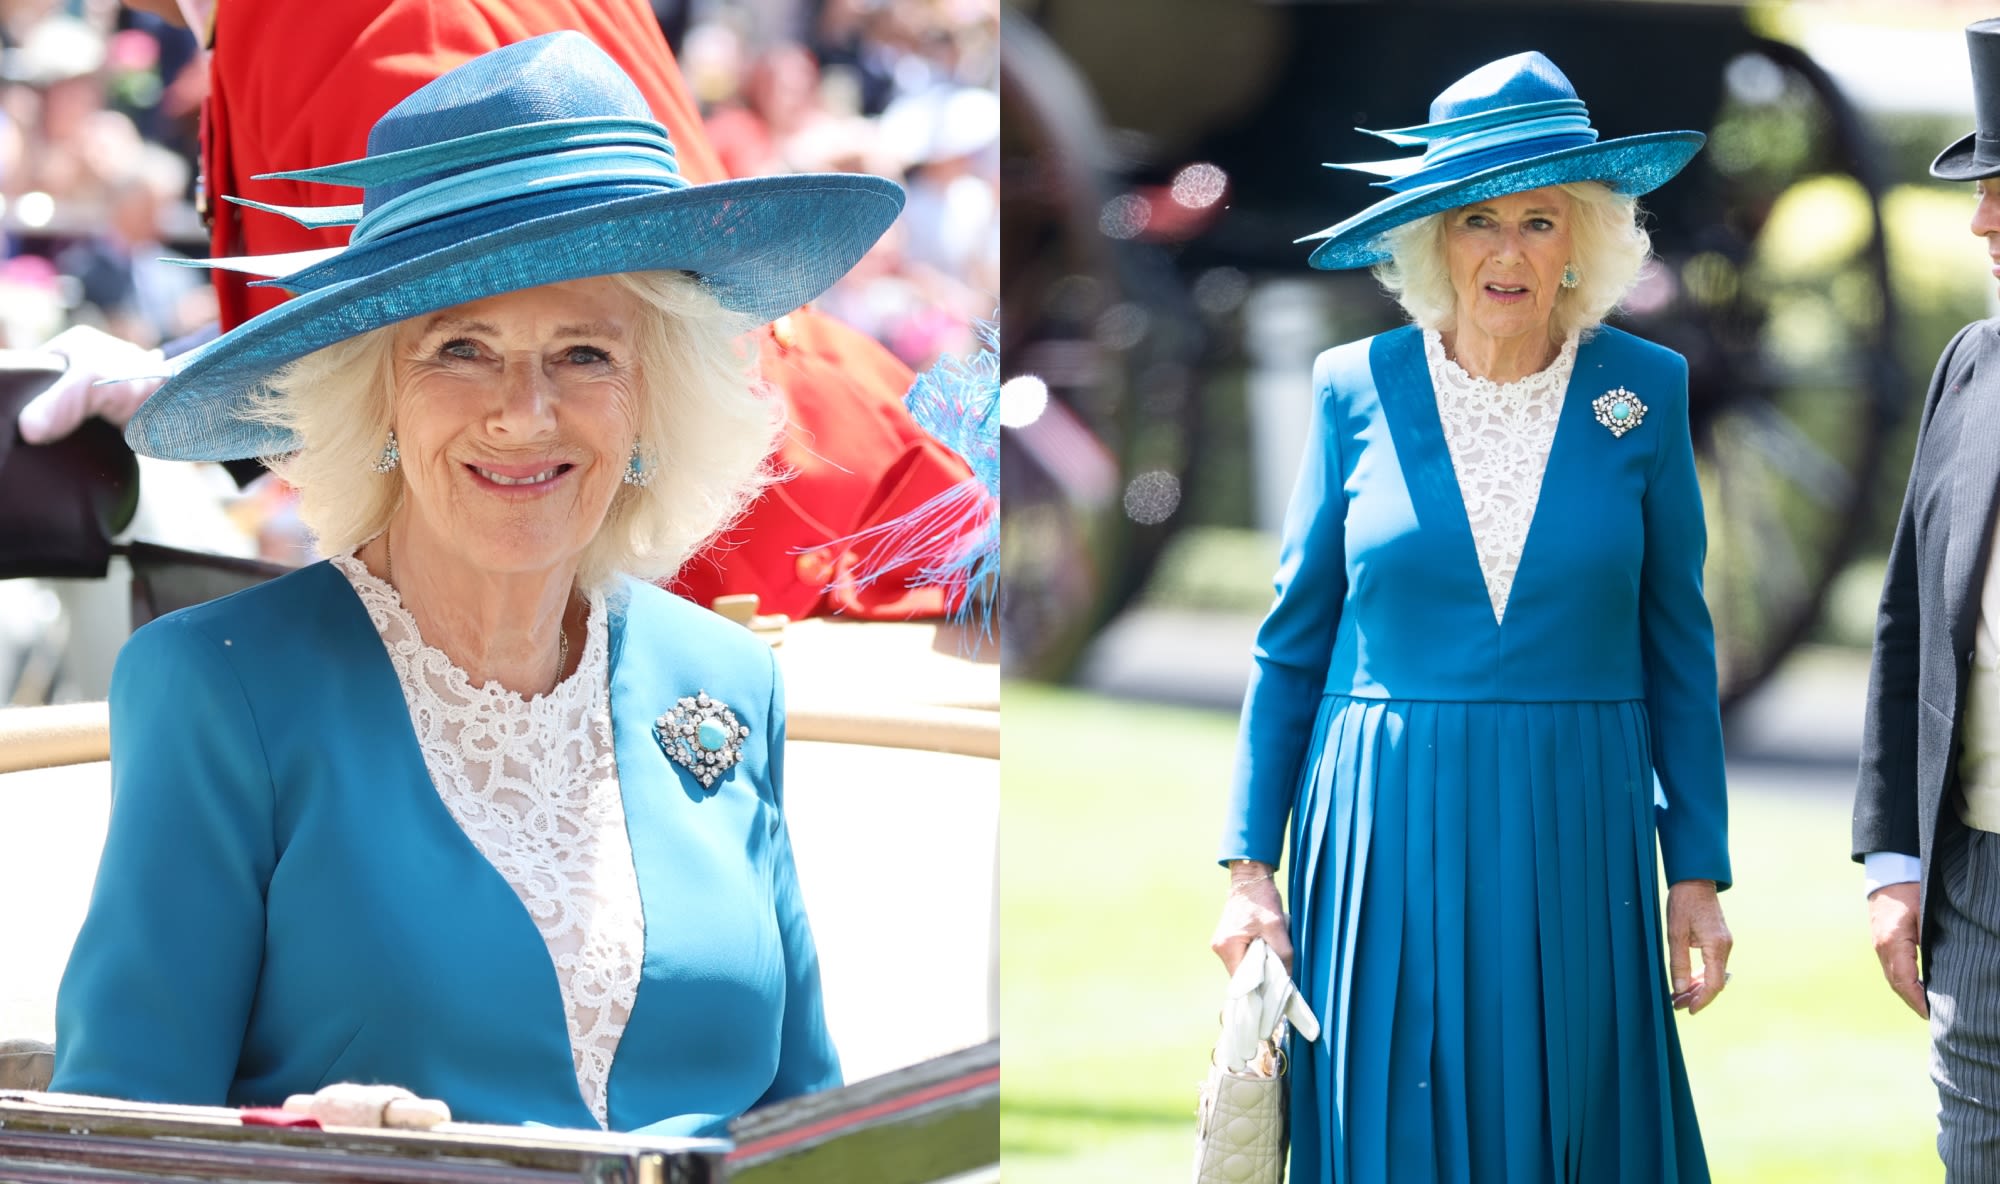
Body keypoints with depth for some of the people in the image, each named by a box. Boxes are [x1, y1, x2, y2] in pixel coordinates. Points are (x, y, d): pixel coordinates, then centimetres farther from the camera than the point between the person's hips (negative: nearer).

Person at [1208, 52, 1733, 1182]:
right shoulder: (1358, 389, 0)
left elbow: (1677, 651, 6)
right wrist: (1251, 865, 0)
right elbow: (1293, 645, 5)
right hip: (1388, 835, 0)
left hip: (1574, 838, 0)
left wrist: (1699, 872, 3)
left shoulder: (1644, 391, 1)